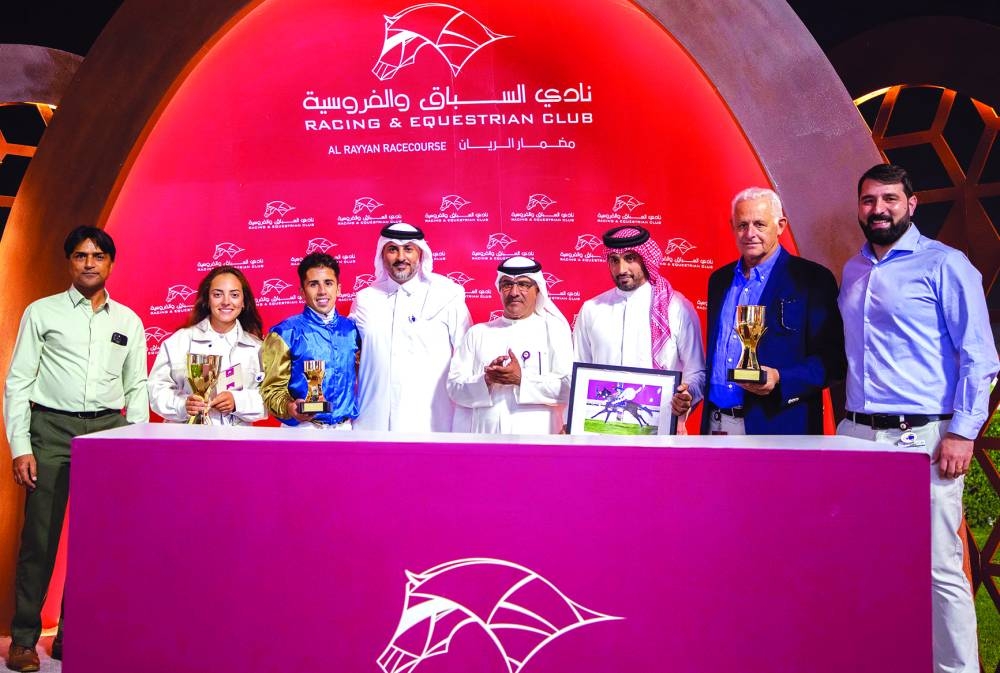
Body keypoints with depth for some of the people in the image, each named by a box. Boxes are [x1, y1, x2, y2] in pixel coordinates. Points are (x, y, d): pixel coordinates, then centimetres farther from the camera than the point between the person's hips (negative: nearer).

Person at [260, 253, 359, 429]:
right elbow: (272, 388, -7)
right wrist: (288, 407, -24)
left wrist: (355, 413, 4)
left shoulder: (351, 329, 6)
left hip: (345, 427, 4)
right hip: (303, 427, -4)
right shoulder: (286, 333, -6)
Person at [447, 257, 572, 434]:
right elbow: (455, 387, 3)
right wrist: (486, 380, -13)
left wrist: (522, 379, -16)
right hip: (486, 432, 2)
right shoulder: (478, 333, 11)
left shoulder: (554, 329, 3)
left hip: (537, 433, -2)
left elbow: (569, 387, -8)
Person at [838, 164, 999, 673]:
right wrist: (843, 419, 13)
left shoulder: (944, 264, -2)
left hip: (922, 438, -5)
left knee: (939, 570, -2)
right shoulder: (852, 271, 16)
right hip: (855, 434, 6)